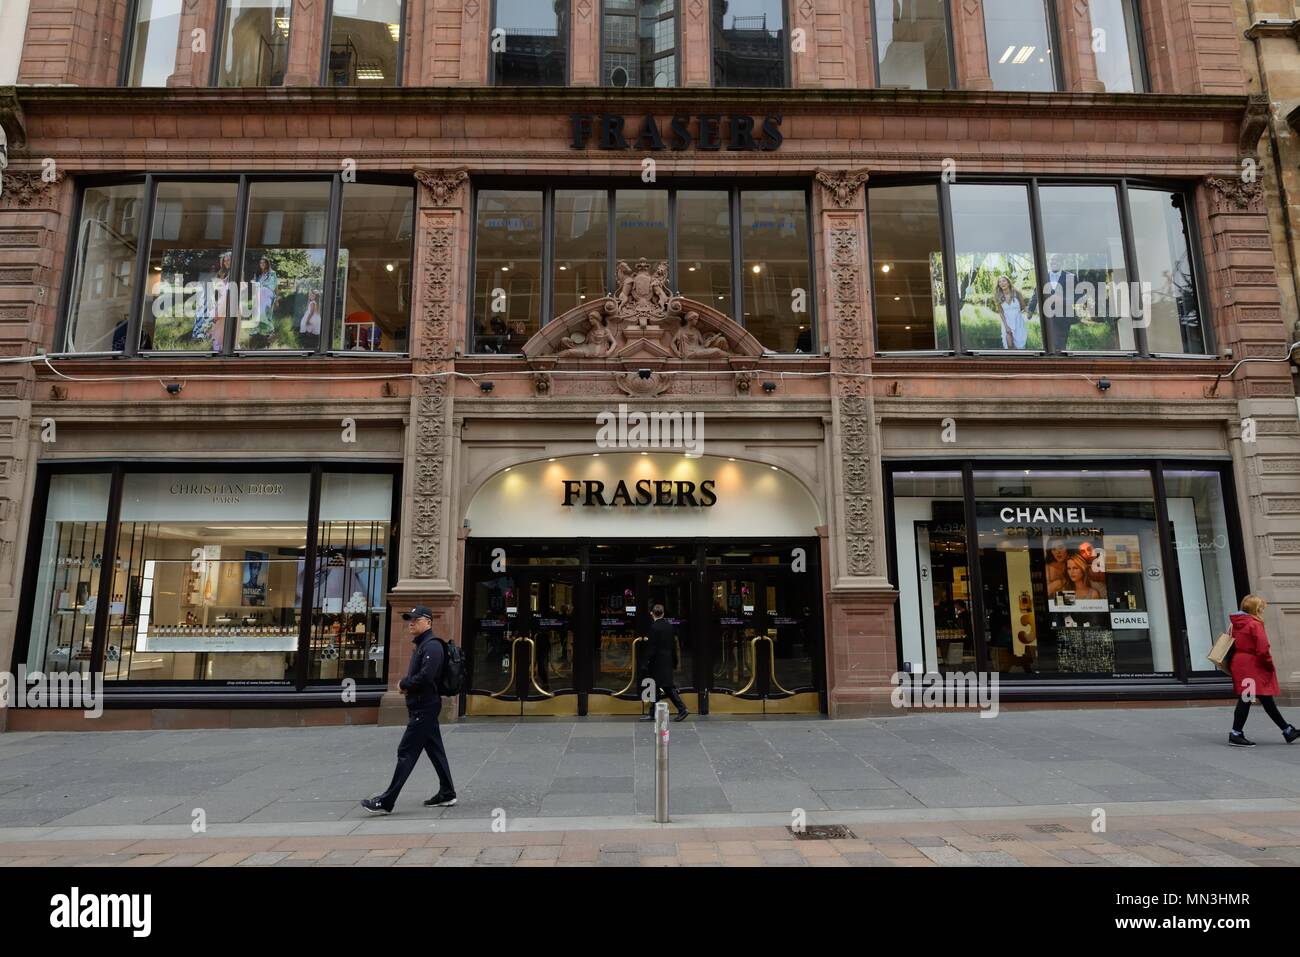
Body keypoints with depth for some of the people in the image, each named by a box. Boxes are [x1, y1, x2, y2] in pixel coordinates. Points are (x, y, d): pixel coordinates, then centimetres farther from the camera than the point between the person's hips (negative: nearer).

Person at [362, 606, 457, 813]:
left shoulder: (432, 646, -16)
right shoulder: (420, 645, 17)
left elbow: (426, 676, -26)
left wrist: (403, 684, -12)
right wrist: (406, 684, 0)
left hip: (424, 708, -10)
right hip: (423, 708, 10)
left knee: (406, 753, -7)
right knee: (435, 750, 14)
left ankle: (386, 802, -3)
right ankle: (447, 794, 21)